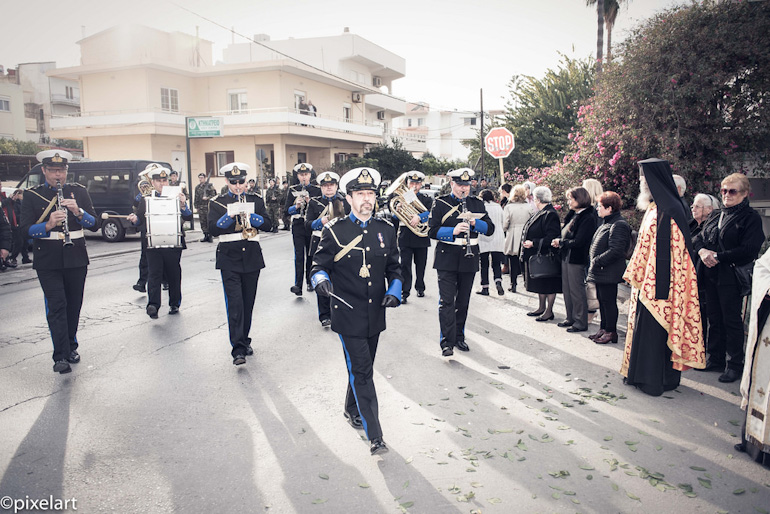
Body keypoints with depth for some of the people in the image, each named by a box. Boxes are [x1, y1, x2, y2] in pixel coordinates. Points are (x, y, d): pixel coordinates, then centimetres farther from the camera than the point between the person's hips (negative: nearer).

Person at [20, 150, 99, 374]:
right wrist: (48, 225, -24)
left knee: (73, 305, 10)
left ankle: (71, 347, 28)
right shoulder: (32, 195, 4)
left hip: (76, 260, 2)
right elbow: (26, 230, -5)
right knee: (56, 305, -10)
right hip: (48, 262, -2)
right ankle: (61, 357, -10)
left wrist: (78, 212, -18)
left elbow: (95, 225, 1)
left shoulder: (79, 192, 7)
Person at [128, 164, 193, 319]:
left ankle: (174, 304, 21)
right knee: (154, 274, -10)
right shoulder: (146, 200, 9)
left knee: (174, 275, 8)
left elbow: (189, 218, -1)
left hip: (173, 243, 0)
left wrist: (183, 205, -18)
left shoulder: (176, 197, 6)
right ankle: (153, 305, -18)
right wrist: (134, 220, -11)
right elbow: (140, 220, 11)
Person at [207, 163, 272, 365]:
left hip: (252, 258, 3)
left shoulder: (256, 200, 10)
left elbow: (268, 225, 0)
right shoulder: (217, 203, 4)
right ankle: (238, 349, -13)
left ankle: (244, 341, 25)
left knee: (248, 303, 9)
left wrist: (250, 215, -15)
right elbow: (213, 229, -9)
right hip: (229, 259, -3)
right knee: (234, 303, -12)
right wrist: (230, 215, -22)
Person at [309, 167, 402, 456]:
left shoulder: (386, 230, 6)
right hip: (348, 315, -4)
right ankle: (375, 436, -3)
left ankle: (352, 410, 44)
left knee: (362, 368, 19)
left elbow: (394, 268, 14)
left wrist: (394, 291, -3)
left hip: (376, 314, 4)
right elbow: (319, 265, -2)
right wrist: (321, 280, -24)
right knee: (362, 372, -7)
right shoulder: (334, 231, -5)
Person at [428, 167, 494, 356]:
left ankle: (459, 337, 25)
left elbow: (490, 229, 4)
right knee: (447, 301, -8)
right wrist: (453, 231, -22)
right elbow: (432, 231, -7)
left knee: (463, 301, 11)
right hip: (447, 260, -3)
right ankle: (447, 342, -7)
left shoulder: (477, 204, 10)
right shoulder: (440, 203, 1)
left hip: (469, 260, 3)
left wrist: (474, 223, -15)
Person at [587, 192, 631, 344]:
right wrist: (592, 262, 12)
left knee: (608, 301, -1)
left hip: (609, 273, -10)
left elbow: (615, 251, -24)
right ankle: (604, 329, 25)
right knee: (602, 300, 15)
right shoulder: (606, 223, 15)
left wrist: (597, 261, -19)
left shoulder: (618, 225, -17)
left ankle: (611, 332, 9)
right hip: (600, 272, 10)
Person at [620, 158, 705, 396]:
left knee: (654, 329, -2)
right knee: (644, 327, 14)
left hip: (658, 282, -10)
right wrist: (636, 276, 20)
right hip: (647, 281, 10)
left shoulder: (668, 210, -18)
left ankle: (655, 380, 9)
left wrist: (659, 287, -23)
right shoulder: (654, 208, 13)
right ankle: (642, 373, 25)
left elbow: (668, 251, -22)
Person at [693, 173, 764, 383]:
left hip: (732, 277, -6)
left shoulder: (751, 218, -6)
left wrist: (718, 256, -16)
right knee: (714, 318, 12)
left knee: (732, 321, 1)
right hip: (711, 275, 6)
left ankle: (735, 365, 12)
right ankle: (716, 359, 24)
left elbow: (749, 249, -15)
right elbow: (698, 238, 14)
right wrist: (702, 250, -8)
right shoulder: (715, 216, 15)